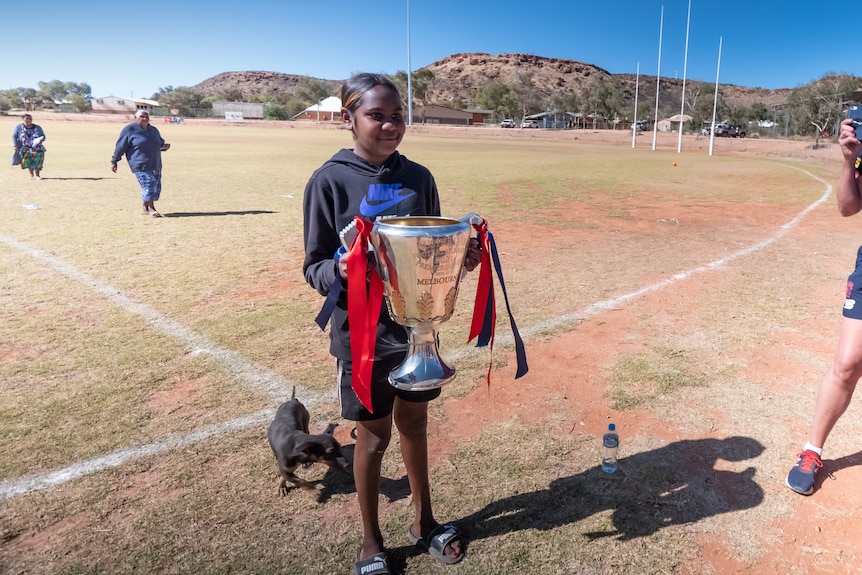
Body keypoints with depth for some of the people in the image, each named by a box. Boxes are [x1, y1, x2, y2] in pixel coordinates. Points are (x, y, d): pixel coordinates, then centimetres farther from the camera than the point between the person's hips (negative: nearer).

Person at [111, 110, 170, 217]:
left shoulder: (154, 130, 15)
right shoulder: (130, 130, -3)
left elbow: (160, 143, 27)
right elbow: (120, 147, -2)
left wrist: (165, 147, 2)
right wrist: (114, 161, -2)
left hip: (155, 164, 7)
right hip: (140, 165, -7)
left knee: (156, 186, 5)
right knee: (148, 183, -17)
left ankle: (145, 208, 16)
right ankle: (150, 209, -9)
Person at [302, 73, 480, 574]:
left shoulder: (419, 177, 2)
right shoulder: (329, 181, -10)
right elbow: (315, 268, -8)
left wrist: (461, 257, -10)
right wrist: (341, 269, -29)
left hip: (419, 326, 4)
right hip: (364, 334, -3)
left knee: (415, 424, 19)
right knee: (374, 436, 11)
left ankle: (424, 521, 41)